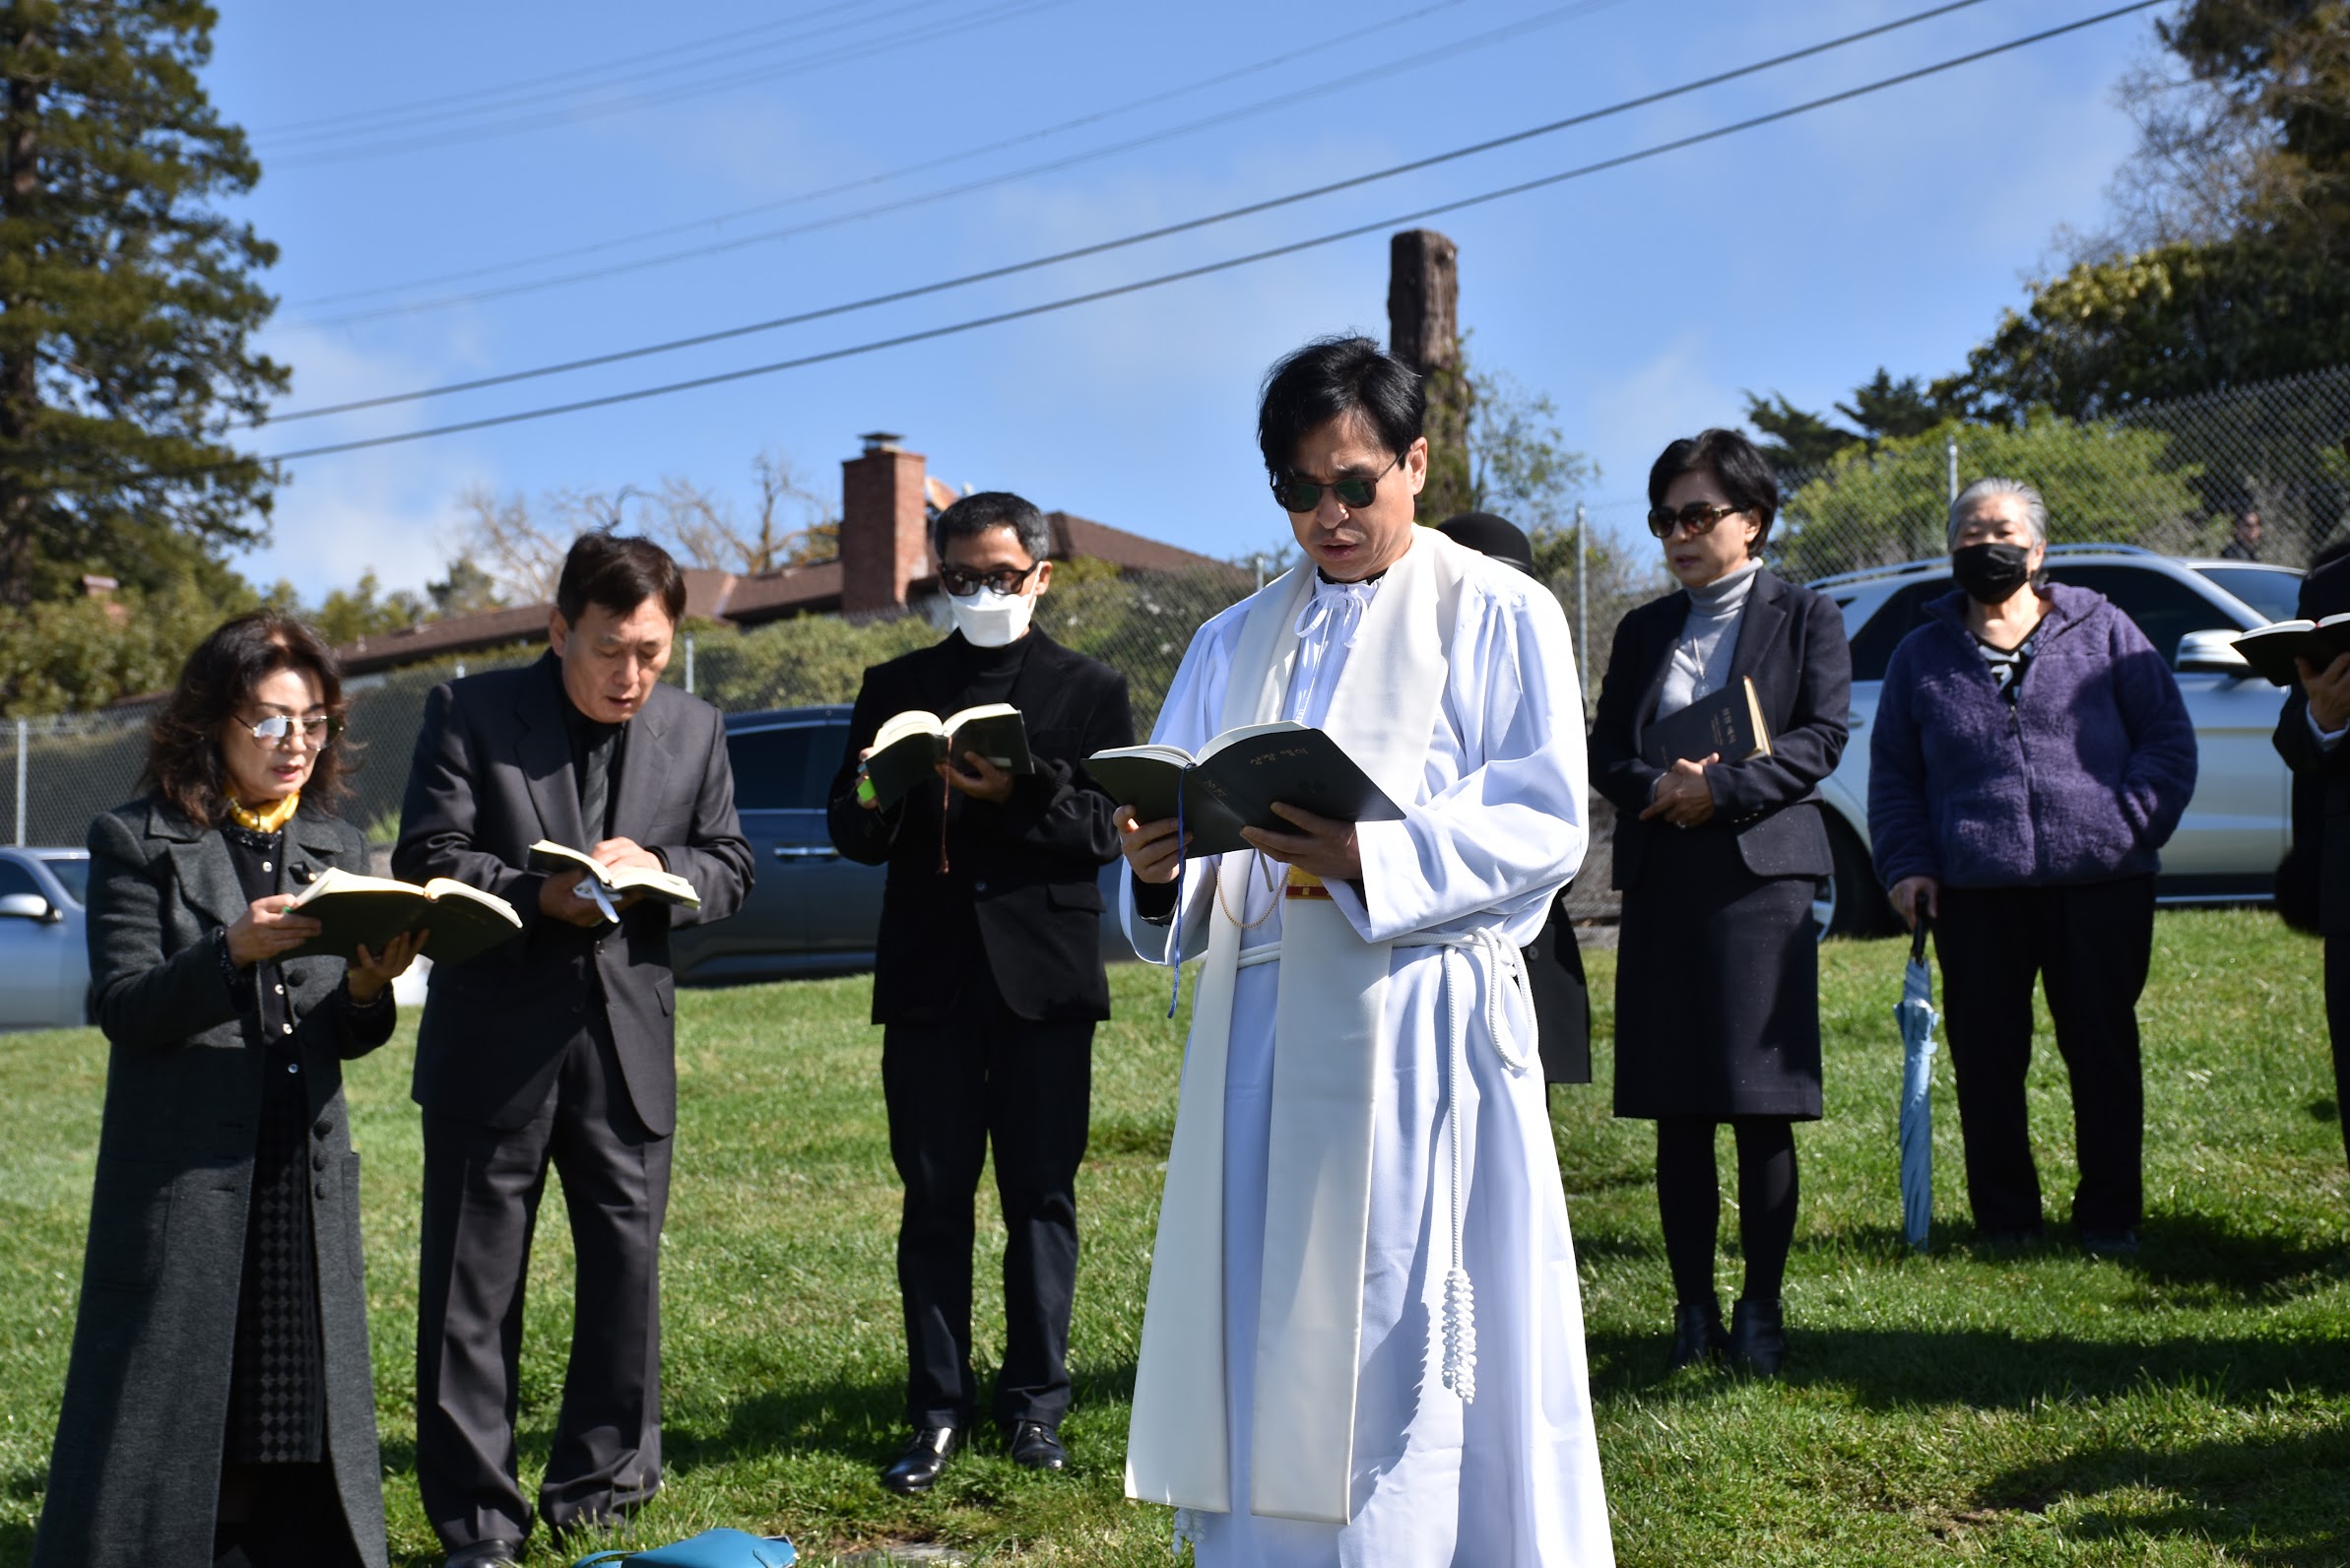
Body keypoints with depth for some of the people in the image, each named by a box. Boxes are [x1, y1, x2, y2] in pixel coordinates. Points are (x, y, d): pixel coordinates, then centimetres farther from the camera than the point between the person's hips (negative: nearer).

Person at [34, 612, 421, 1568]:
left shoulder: (337, 848, 13)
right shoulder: (137, 843, 0)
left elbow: (350, 1039, 11)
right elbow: (123, 1008, -8)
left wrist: (366, 985, -12)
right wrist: (235, 952, -23)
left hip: (305, 1168, 4)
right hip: (182, 1167, -4)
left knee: (296, 1401, 6)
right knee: (170, 1404, -1)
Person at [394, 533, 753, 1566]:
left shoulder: (695, 730, 7)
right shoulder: (469, 712, -3)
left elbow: (729, 869, 8)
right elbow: (426, 861, -7)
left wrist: (655, 867, -13)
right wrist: (539, 894, -22)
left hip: (628, 1039, 3)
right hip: (493, 1042, -2)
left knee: (626, 1261, 8)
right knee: (474, 1280, 2)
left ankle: (598, 1482, 26)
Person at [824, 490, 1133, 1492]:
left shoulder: (1090, 691, 8)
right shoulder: (896, 688, 13)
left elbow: (1107, 829, -3)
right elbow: (854, 835, 9)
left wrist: (1016, 796, -19)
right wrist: (874, 796, -14)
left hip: (1045, 977, -1)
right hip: (930, 978, 1)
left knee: (1041, 1196, 4)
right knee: (934, 1201, 3)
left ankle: (1034, 1405, 13)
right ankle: (938, 1411, 9)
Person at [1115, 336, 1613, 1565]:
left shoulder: (1499, 616, 3)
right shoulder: (1233, 644, 18)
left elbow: (1544, 824, -6)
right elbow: (1176, 820, 12)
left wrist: (1373, 860, -21)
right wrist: (1159, 867, -12)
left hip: (1423, 1027, -4)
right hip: (1263, 1030, 5)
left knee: (1409, 1355, -4)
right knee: (1265, 1350, 5)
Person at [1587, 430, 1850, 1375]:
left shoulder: (1806, 618, 6)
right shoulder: (1644, 630, 17)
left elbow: (1820, 738, -5)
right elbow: (1604, 751, 11)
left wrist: (1720, 790, -16)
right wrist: (1657, 788, -10)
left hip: (1761, 875, -3)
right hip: (1661, 884, 4)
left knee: (1761, 1110, -3)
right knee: (1677, 1113, 4)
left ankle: (1761, 1310, 5)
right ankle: (1692, 1307, 10)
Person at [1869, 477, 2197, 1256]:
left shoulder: (2103, 631, 8)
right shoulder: (1922, 656, 13)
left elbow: (2168, 738, 7)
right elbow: (1892, 776, 15)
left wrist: (2130, 827, -6)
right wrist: (1906, 864, 2)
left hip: (2100, 884, -1)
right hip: (1973, 893, 1)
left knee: (2103, 1051, 5)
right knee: (1986, 1059, 3)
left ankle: (2110, 1215, 16)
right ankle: (2005, 1215, 15)